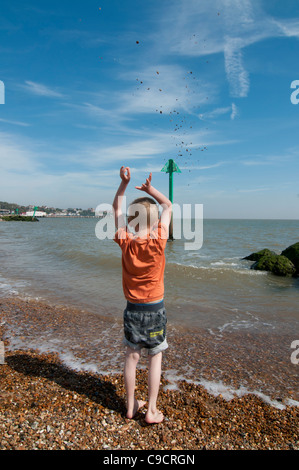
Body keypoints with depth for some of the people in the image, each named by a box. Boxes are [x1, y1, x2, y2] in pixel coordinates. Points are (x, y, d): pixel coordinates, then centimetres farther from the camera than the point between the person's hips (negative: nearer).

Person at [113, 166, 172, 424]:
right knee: (155, 358, 13)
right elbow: (168, 206, -2)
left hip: (132, 309, 2)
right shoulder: (158, 241, -16)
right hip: (155, 308, -2)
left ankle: (131, 406, 32)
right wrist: (150, 189, -7)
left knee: (132, 356, 16)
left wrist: (124, 182, -5)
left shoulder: (125, 242, -11)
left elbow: (116, 207, 1)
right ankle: (151, 411, 24)